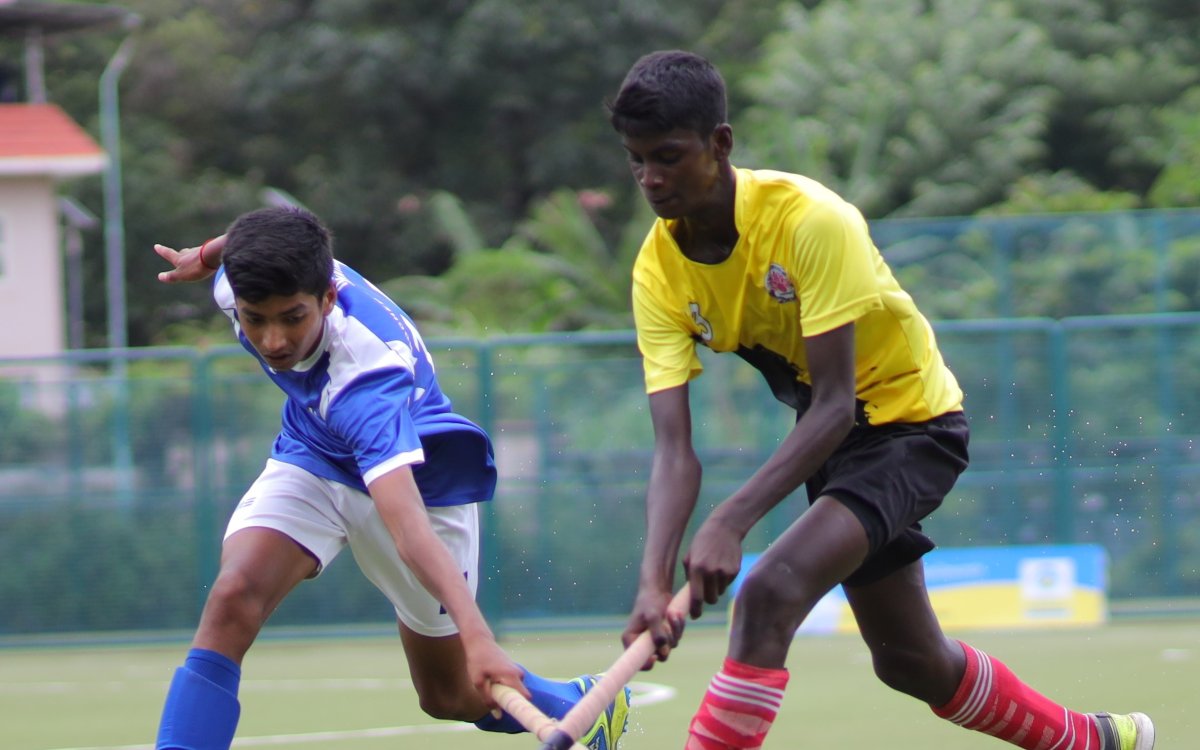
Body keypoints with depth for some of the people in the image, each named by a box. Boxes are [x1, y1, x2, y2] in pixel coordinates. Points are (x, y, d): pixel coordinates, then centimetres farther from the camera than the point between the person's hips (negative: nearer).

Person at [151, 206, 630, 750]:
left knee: (452, 695, 11)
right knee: (231, 601, -25)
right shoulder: (238, 283, -26)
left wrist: (476, 636, -67)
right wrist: (208, 255, 23)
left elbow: (408, 524, -54)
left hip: (420, 476, -4)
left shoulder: (367, 377, -44)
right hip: (312, 458, 5)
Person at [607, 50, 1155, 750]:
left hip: (912, 422, -7)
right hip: (830, 431, 7)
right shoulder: (658, 272, -13)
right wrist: (654, 580, -36)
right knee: (911, 661, 18)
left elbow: (835, 405, -31)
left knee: (770, 592, -28)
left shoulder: (809, 220, -29)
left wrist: (730, 522, -42)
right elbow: (675, 448, -19)